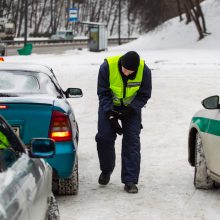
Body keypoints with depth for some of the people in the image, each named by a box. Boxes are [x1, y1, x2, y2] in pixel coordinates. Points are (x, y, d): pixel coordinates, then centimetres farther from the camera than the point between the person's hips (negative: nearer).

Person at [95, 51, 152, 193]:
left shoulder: (144, 71, -23)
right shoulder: (107, 67, -26)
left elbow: (144, 95, -11)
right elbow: (103, 93, -17)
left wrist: (130, 109, -25)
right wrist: (111, 115, -26)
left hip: (131, 108, 0)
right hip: (109, 106, 0)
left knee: (132, 140, -9)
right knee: (104, 137, -7)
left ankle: (130, 181, -7)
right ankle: (106, 170, 21)